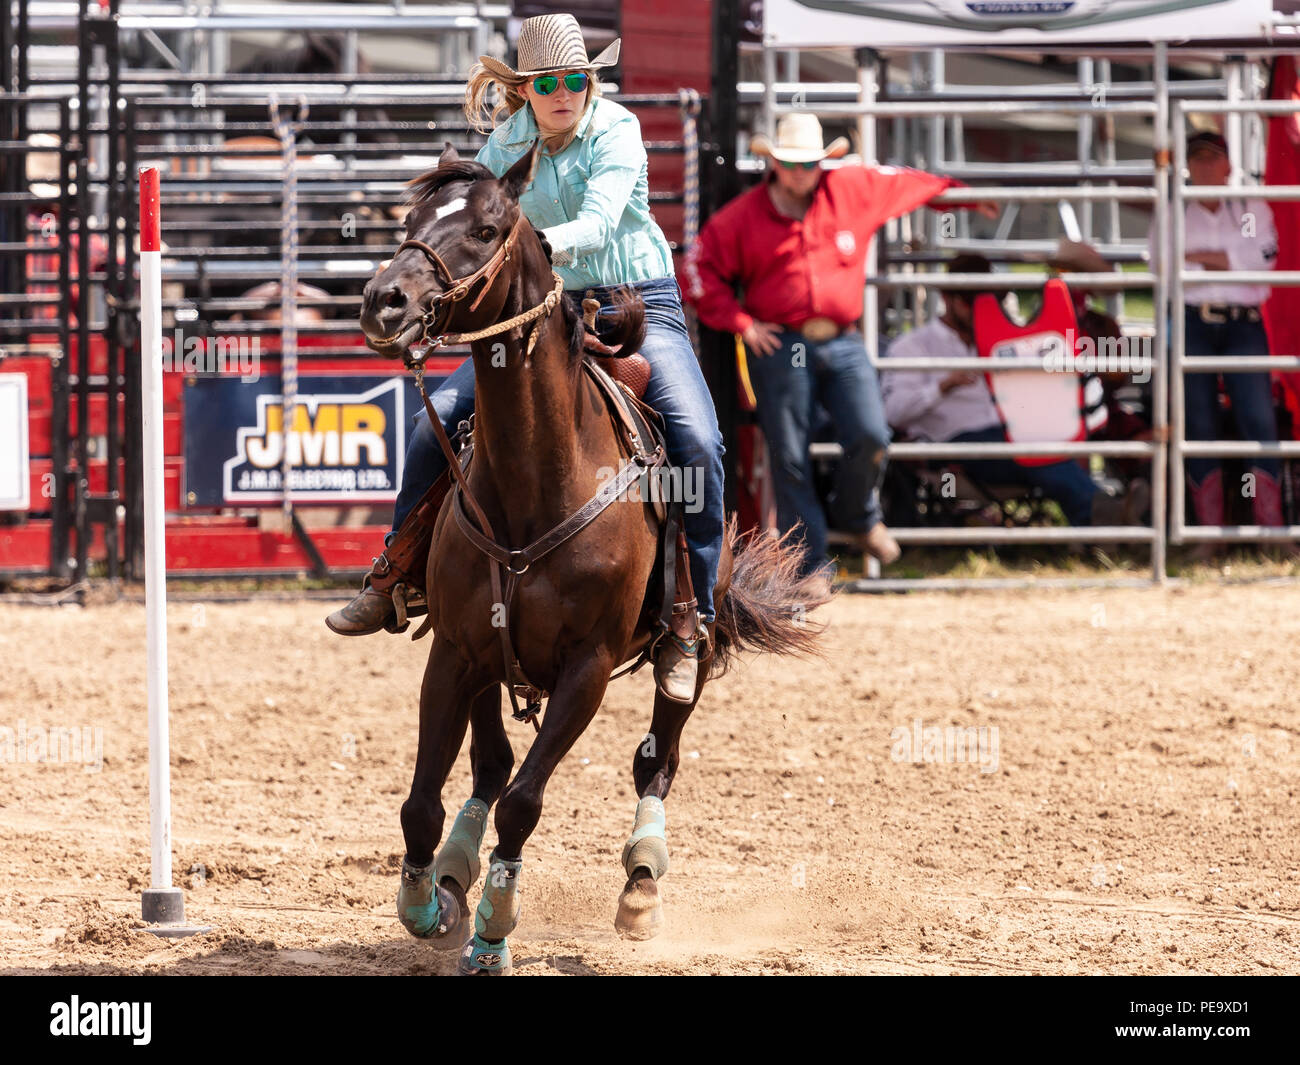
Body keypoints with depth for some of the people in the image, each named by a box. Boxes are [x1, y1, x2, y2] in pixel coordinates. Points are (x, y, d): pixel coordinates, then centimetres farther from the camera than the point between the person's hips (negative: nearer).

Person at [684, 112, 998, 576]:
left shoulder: (853, 191, 7)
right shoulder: (744, 215, 2)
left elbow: (908, 185, 22)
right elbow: (701, 267, 5)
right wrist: (741, 323, -2)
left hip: (843, 345, 2)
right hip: (780, 347, -2)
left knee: (870, 437, -12)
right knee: (790, 459, -1)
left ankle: (857, 516, 19)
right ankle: (808, 564, 7)